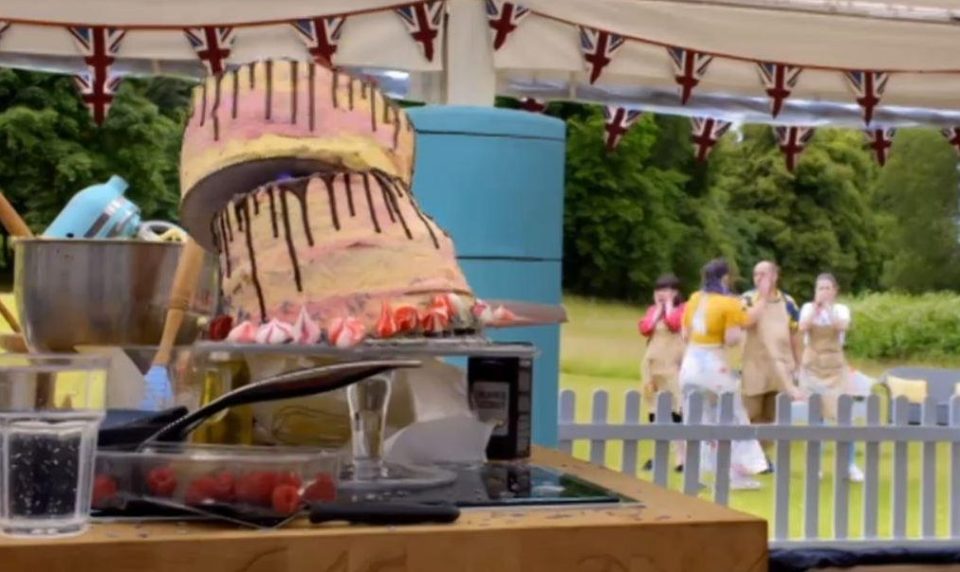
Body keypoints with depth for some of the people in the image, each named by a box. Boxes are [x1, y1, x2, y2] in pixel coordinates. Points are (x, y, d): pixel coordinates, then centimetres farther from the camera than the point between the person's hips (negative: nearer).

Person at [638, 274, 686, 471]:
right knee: (655, 412, 8)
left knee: (676, 410, -14)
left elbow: (674, 324, -19)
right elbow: (644, 329, -1)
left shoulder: (682, 308, 0)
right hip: (653, 365, 6)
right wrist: (658, 309, 1)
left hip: (674, 366, -6)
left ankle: (682, 457, -14)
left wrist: (669, 305, -5)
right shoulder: (653, 309, 15)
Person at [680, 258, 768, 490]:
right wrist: (738, 325, 2)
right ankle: (739, 475, 8)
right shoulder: (730, 303, -10)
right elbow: (732, 340, -15)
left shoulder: (694, 299, 8)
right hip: (714, 365, -5)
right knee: (734, 419, 8)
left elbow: (685, 334, 12)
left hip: (691, 363, 5)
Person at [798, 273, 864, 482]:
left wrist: (829, 306, -22)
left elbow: (842, 326, -20)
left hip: (835, 367, -1)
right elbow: (803, 328, -15)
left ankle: (851, 465, 0)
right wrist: (816, 306, -18)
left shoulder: (841, 309, 1)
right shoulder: (808, 307, 4)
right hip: (812, 366, 1)